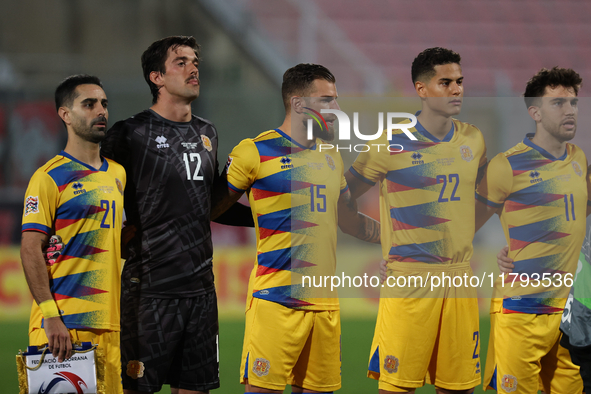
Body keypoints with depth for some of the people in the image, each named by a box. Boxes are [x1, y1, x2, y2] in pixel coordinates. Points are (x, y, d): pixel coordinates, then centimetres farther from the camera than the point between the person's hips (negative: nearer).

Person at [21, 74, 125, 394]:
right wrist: (51, 316, -19)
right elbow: (30, 250, -12)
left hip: (108, 322, 7)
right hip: (64, 321, -7)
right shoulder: (49, 177, -5)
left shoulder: (117, 174, 17)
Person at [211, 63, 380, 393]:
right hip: (276, 300, -6)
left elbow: (347, 219, 28)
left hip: (325, 300, 6)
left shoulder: (331, 157, 17)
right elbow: (213, 207, 2)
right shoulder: (256, 152, -3)